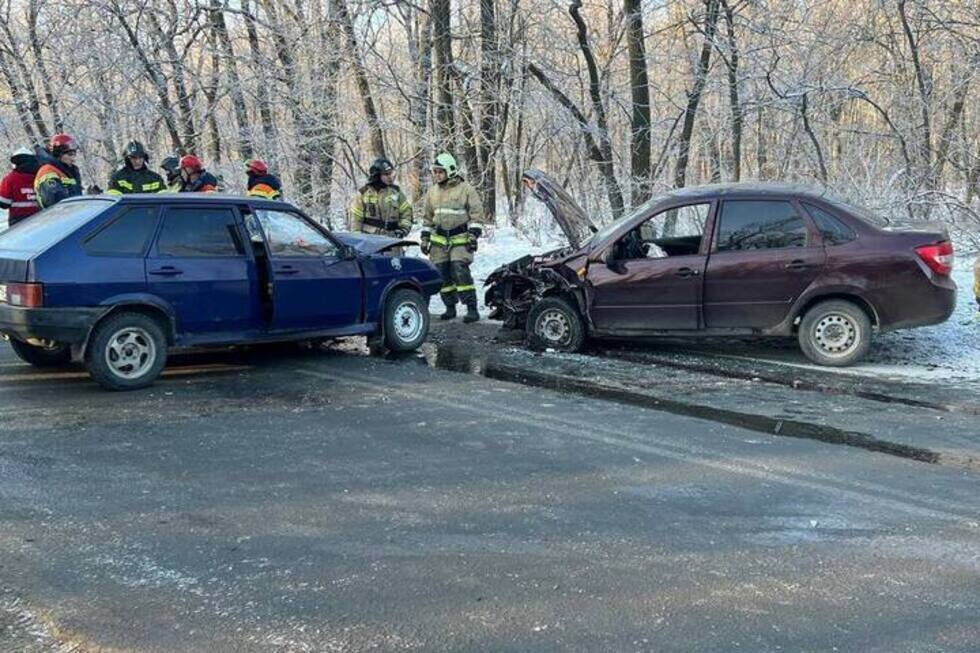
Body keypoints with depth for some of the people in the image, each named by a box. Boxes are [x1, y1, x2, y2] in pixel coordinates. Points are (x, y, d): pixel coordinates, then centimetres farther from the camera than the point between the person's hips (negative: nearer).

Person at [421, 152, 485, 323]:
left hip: (460, 239, -5)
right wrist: (425, 238, 14)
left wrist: (473, 235, -12)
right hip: (439, 239, 6)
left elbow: (476, 213, -4)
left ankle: (472, 308, -13)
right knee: (442, 275, 4)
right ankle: (450, 307, 16)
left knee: (460, 272, -16)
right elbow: (427, 218, 20)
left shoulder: (465, 189, -4)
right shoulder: (432, 192, 13)